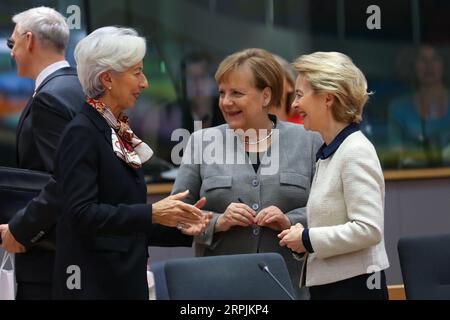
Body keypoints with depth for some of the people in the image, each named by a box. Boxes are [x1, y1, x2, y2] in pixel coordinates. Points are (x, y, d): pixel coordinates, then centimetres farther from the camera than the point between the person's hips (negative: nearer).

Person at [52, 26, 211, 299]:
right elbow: (81, 213, -20)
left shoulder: (121, 132, 15)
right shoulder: (82, 133, -10)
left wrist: (180, 228, 6)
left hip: (128, 279, 8)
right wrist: (151, 213, -23)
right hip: (93, 284, -8)